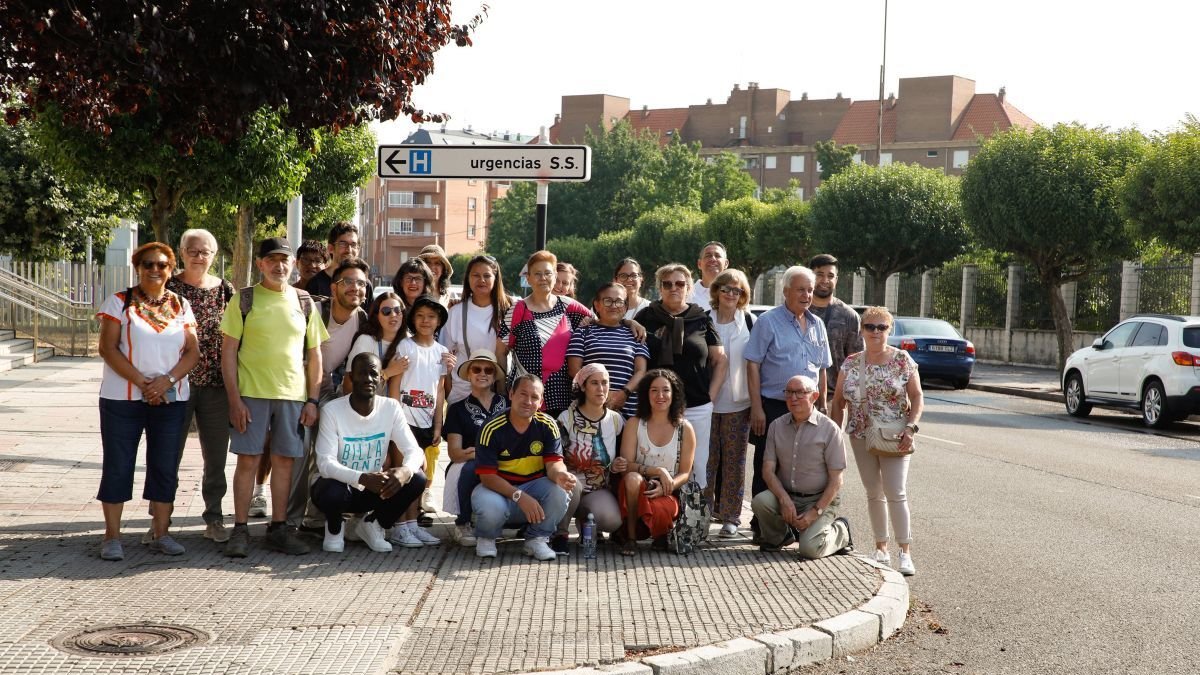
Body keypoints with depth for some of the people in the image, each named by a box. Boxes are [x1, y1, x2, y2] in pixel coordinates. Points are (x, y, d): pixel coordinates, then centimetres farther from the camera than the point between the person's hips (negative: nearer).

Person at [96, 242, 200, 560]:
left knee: (166, 467, 5)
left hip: (171, 399, 3)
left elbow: (192, 351, 3)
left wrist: (167, 380, -14)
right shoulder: (119, 302, 0)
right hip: (122, 398, -3)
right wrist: (142, 382, -16)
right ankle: (112, 536, 6)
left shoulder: (181, 306, 9)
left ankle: (160, 533, 14)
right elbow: (108, 348, -8)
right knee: (117, 465, 0)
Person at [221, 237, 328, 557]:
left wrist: (313, 400, 3)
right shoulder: (243, 300, 1)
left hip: (293, 395, 3)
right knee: (247, 459, -1)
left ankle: (279, 527, 15)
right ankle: (240, 529, 6)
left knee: (284, 460, 6)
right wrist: (234, 398, -9)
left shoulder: (304, 302, 9)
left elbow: (315, 354, 11)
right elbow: (228, 350, -1)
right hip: (251, 393, -3)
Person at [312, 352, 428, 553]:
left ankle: (372, 524, 5)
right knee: (331, 492, -38)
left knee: (417, 479, -21)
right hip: (341, 484, -3)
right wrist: (362, 478, -43)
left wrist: (406, 471, -37)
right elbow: (325, 463, -25)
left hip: (374, 490, 3)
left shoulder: (391, 408, -7)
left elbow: (414, 450, -12)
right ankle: (334, 527, 1)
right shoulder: (332, 410, -18)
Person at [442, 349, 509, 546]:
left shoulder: (508, 405, 15)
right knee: (471, 467, -37)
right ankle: (463, 525, -12)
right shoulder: (458, 409, 13)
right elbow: (454, 453, 3)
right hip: (468, 471, 0)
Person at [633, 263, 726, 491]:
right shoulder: (647, 317, 6)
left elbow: (721, 361, 12)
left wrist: (710, 396, 4)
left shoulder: (702, 320, 7)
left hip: (696, 408, 1)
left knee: (697, 468, 2)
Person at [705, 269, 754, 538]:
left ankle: (730, 515, 8)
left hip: (738, 402, 0)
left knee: (734, 459, 1)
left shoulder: (749, 322, 4)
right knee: (707, 458, 3)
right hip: (707, 401, 1)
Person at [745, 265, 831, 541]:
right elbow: (753, 365, -8)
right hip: (773, 407, -5)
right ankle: (762, 526, 8)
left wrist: (821, 407, 13)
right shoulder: (768, 321, -4)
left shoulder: (817, 325, 13)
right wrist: (757, 408, -13)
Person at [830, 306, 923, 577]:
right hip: (861, 437, 4)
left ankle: (905, 553, -6)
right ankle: (881, 548, 20)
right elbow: (838, 402, 9)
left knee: (896, 494, -10)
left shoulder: (903, 360, -4)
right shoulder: (850, 364, 5)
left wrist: (910, 428, -17)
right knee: (874, 493, 11)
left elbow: (917, 397, -4)